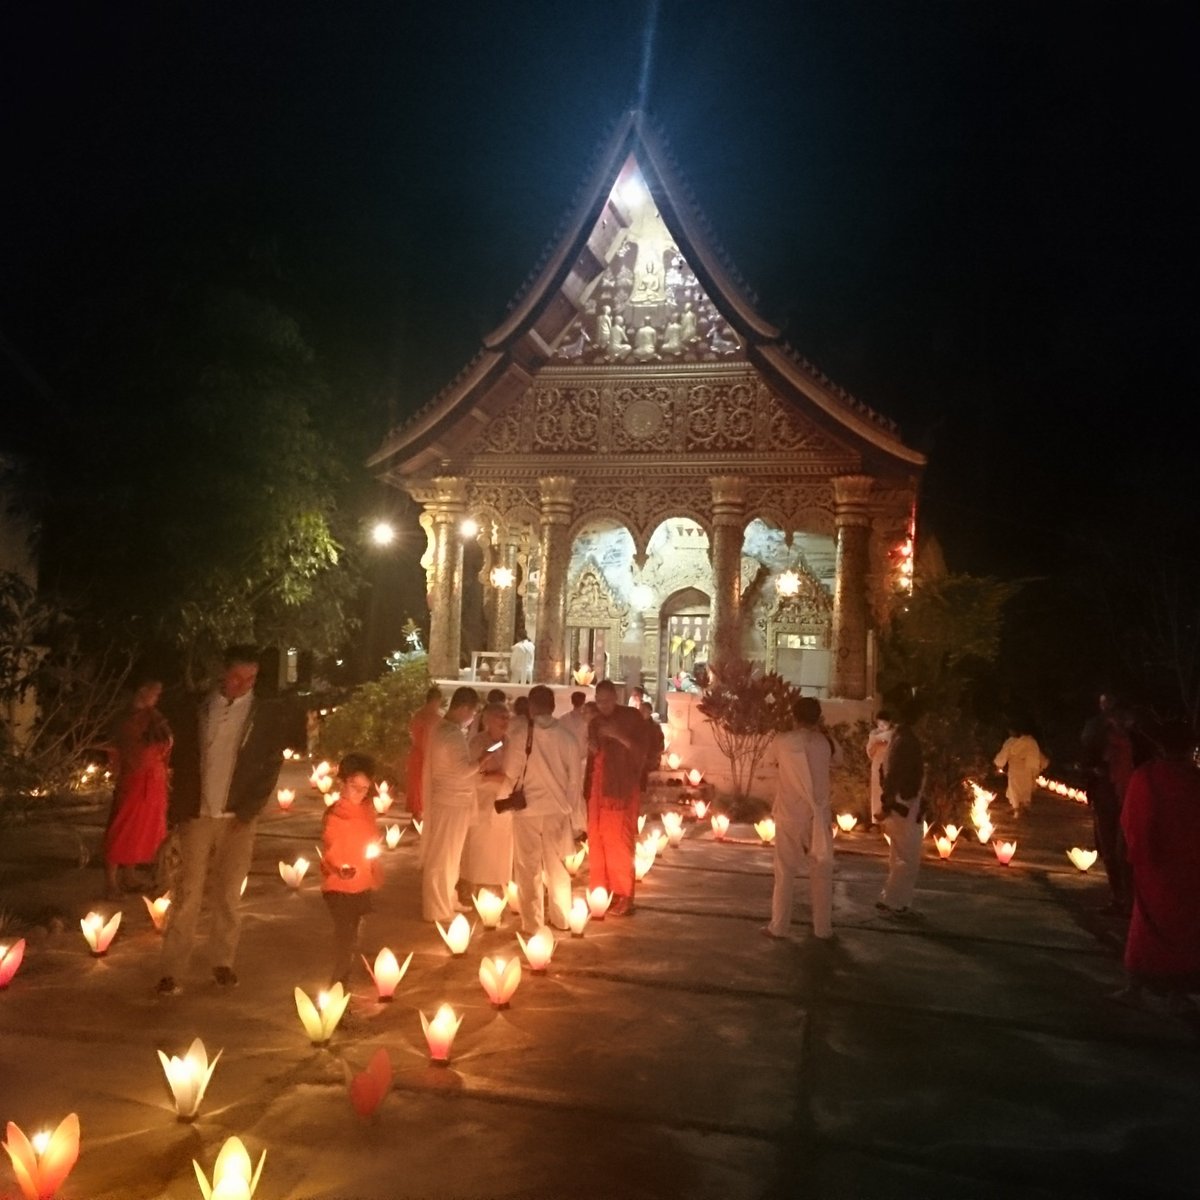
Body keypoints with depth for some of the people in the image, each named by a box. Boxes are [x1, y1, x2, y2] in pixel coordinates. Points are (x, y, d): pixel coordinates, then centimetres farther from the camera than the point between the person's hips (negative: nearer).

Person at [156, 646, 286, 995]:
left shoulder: (267, 713, 1)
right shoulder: (194, 707, 3)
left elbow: (272, 765, 0)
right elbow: (179, 757, 6)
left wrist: (249, 810, -8)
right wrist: (176, 808, -1)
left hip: (237, 818, 0)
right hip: (197, 815, 0)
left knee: (229, 895, 8)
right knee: (188, 894, 0)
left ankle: (223, 963, 20)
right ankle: (172, 970, 5)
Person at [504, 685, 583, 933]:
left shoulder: (521, 733, -13)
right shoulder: (566, 735, -7)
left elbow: (511, 774, -8)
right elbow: (574, 778, -3)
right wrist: (575, 815, 7)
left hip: (527, 809, -2)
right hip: (558, 809, 2)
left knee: (529, 868, 10)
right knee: (558, 867, 17)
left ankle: (533, 923, 16)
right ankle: (561, 918, 27)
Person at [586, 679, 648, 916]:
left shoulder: (632, 717, 0)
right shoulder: (595, 722, 16)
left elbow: (641, 750, -8)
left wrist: (618, 736, -20)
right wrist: (591, 749, 0)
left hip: (622, 788, -6)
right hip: (597, 788, 6)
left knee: (619, 843, -9)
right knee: (596, 841, 5)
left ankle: (623, 897, -5)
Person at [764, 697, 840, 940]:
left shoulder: (782, 741, -6)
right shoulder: (824, 742, -5)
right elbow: (838, 758, 16)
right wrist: (822, 732, 18)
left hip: (789, 815, 0)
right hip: (818, 816, 0)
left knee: (785, 872, 8)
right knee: (821, 872, 11)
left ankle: (778, 926, 11)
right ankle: (823, 928, 16)